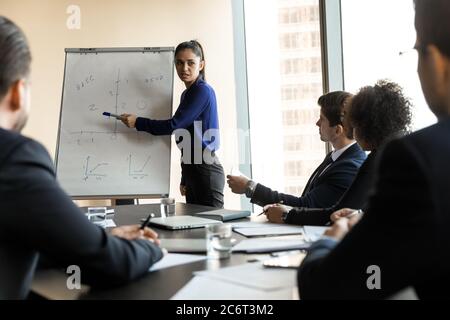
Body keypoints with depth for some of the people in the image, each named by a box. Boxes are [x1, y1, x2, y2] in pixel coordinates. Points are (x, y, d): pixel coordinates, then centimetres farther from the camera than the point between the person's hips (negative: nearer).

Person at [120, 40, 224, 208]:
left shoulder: (203, 91, -11)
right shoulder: (187, 94, 17)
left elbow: (174, 125, -15)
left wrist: (137, 122, -7)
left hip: (206, 171, -9)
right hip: (192, 169, 9)